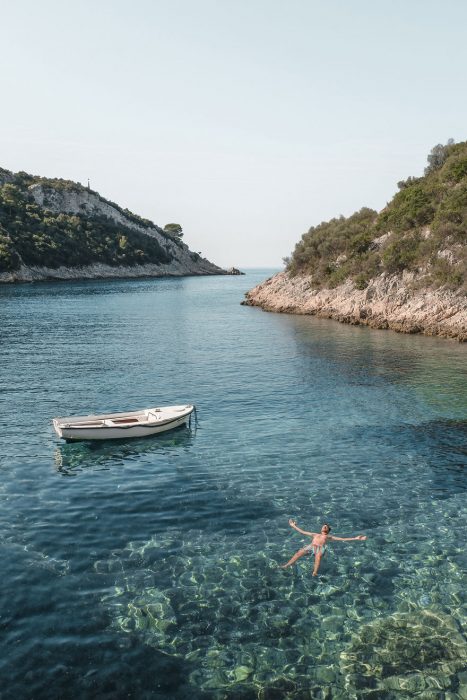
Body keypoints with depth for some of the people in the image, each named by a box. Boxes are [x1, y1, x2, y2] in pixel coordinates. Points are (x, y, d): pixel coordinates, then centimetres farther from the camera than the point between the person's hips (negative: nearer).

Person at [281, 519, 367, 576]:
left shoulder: (329, 537, 30)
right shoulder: (315, 534, 39)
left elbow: (343, 539, 21)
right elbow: (302, 531, 41)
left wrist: (356, 538, 13)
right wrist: (294, 526, 45)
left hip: (320, 548, -2)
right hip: (311, 546, 2)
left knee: (318, 556, -40)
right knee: (299, 553, -27)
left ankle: (315, 573, -57)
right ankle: (286, 566, -38)